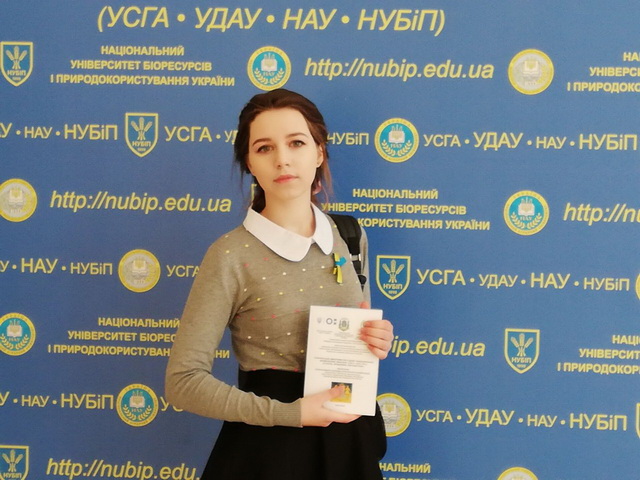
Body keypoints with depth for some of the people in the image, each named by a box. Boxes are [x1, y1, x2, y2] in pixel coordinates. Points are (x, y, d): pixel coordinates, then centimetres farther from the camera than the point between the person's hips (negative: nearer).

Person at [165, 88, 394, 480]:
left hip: (348, 439, 5)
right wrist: (289, 413, -21)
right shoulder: (232, 256, -14)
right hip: (269, 446, -5)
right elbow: (185, 380, -15)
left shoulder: (349, 236, 1)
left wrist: (377, 341, -7)